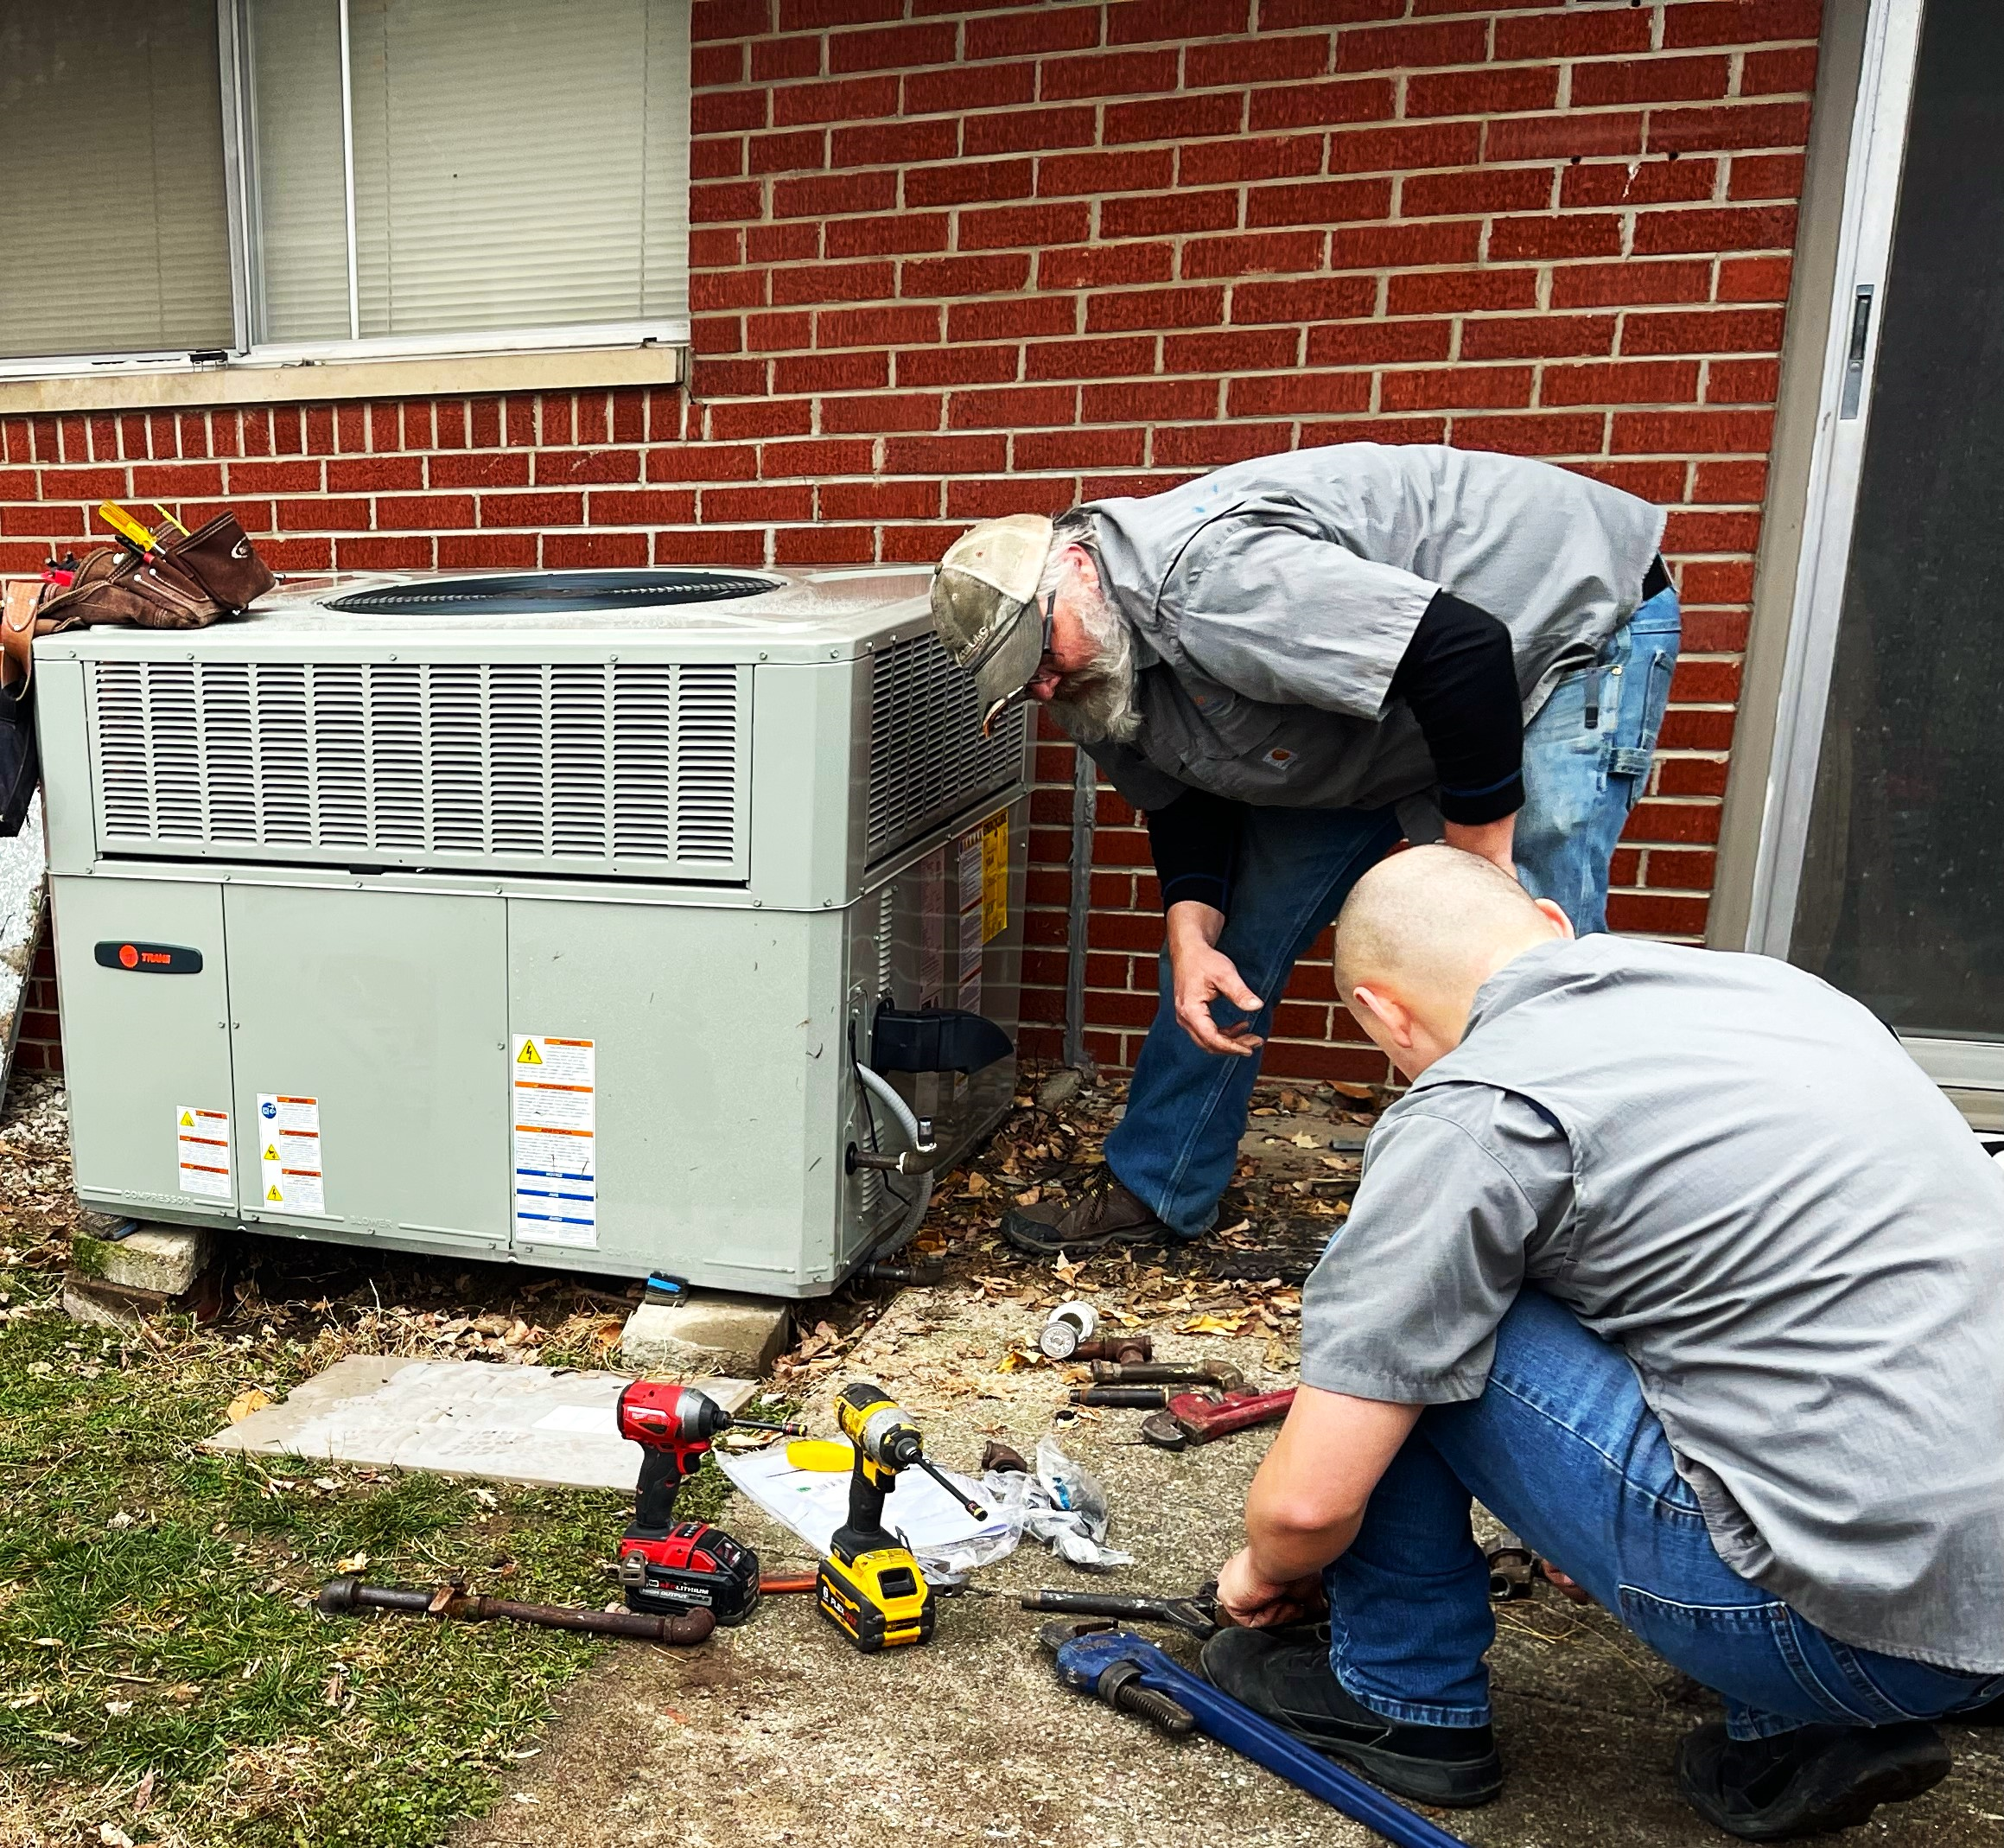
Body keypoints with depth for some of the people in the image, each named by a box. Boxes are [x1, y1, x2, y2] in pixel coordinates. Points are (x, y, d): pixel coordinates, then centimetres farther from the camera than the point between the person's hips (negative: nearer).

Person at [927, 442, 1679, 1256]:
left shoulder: (1208, 575, -37)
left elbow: (1466, 649, -38)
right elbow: (1183, 797, 2)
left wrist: (1480, 860, -28)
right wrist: (1190, 935, -16)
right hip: (1374, 719, 8)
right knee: (1233, 936, 5)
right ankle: (1153, 1191, 18)